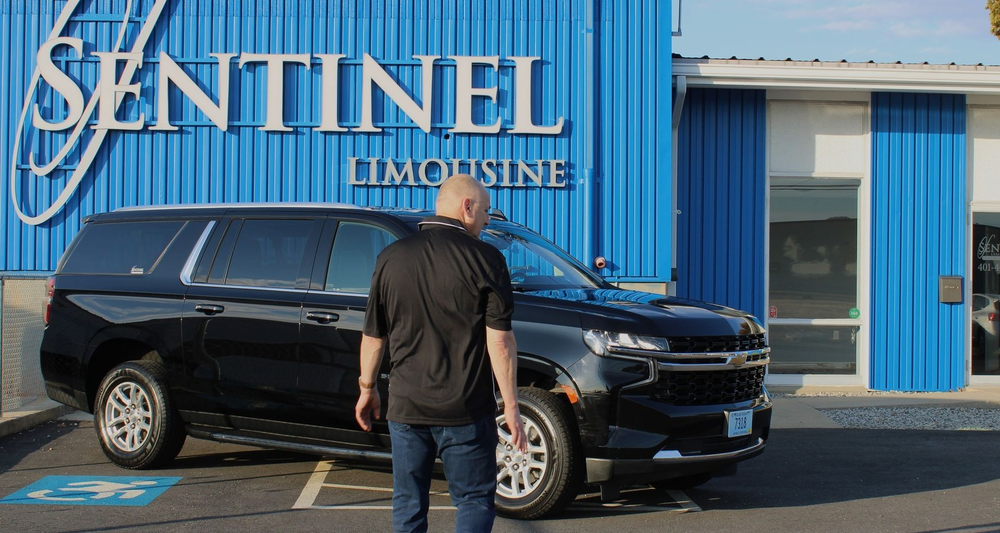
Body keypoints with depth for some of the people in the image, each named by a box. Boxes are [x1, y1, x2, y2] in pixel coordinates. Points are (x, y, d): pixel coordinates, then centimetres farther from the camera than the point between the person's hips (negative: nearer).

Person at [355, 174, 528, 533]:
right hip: (466, 410, -3)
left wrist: (367, 389, 22)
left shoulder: (392, 257, 4)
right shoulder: (484, 259, -8)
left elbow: (373, 336, 9)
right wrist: (510, 408, -6)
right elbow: (500, 341, -11)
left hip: (405, 408, 3)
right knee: (475, 501, 9)